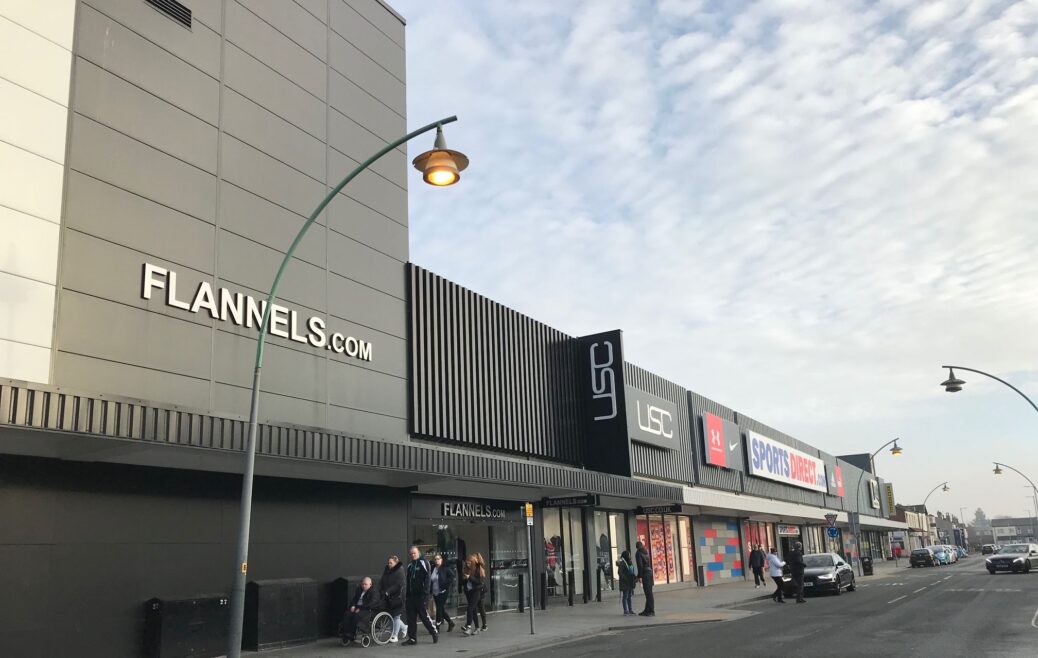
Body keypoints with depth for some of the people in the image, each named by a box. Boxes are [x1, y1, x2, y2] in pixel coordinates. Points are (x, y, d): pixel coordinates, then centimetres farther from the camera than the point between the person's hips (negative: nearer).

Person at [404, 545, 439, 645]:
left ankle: (435, 634, 13)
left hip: (421, 596, -7)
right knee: (411, 618, 5)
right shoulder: (410, 565, 17)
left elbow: (427, 579, -13)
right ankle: (412, 638, 11)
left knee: (424, 616, -2)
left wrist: (425, 594, -19)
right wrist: (406, 596, 15)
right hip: (411, 596, 7)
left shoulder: (424, 563, -5)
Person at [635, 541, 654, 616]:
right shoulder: (646, 552, 17)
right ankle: (647, 610, 18)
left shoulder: (638, 553, -6)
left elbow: (640, 565, -14)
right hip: (649, 571, 8)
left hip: (645, 573, -8)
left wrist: (640, 576, -15)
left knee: (648, 593, -8)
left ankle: (651, 611, -10)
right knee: (648, 592, 12)